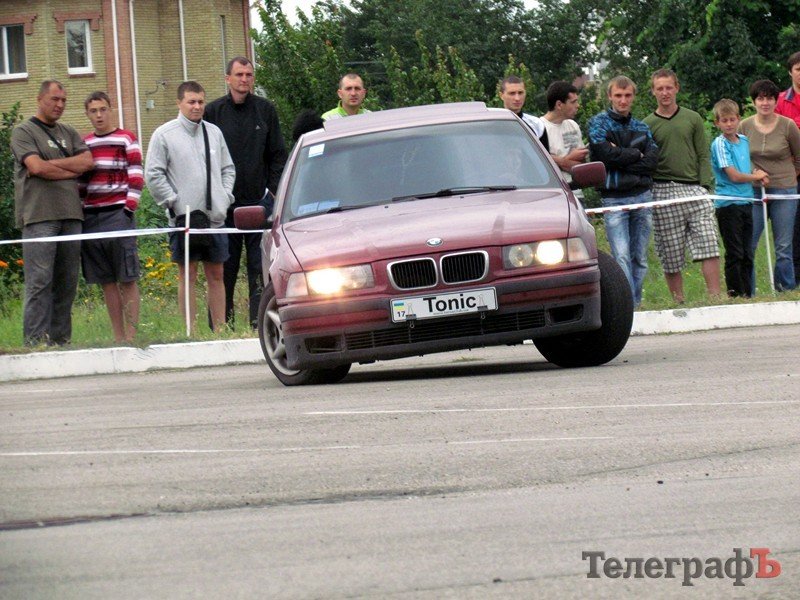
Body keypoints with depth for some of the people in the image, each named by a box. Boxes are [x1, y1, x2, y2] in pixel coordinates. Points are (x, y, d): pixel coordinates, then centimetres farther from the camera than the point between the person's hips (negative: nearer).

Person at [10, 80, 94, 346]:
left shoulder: (68, 133, 20)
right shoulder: (24, 132, 3)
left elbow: (88, 162, 6)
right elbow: (36, 167, -11)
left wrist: (52, 164, -5)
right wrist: (72, 171, -1)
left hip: (70, 214, 6)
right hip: (39, 215, -6)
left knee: (67, 282, 5)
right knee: (39, 282, -11)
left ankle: (60, 341, 9)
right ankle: (35, 341, -12)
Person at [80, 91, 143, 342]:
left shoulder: (126, 140, 2)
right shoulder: (84, 144, 16)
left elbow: (136, 178, -3)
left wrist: (129, 209, -11)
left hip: (118, 215, -5)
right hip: (91, 217, 5)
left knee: (127, 280, -5)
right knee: (106, 282, 5)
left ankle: (131, 336, -6)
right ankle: (118, 337, 9)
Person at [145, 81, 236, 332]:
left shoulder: (213, 132, 12)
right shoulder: (164, 135, -2)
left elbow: (228, 168, 20)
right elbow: (153, 175, -5)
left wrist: (225, 197, 6)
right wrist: (175, 203, -10)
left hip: (215, 216, 4)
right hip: (184, 217, -4)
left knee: (216, 275, 7)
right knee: (188, 277, -1)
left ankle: (220, 330, 10)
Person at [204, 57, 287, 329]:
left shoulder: (265, 110, 9)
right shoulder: (213, 112, 3)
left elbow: (277, 155, 12)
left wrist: (275, 190, 2)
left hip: (259, 201, 1)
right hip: (224, 204, -1)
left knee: (260, 267, -1)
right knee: (224, 269, 1)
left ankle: (260, 322, 1)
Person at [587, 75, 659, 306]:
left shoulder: (641, 127, 15)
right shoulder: (598, 123, 5)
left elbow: (652, 160, 1)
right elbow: (606, 153, -12)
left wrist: (622, 162, -9)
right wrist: (636, 155, -1)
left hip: (642, 196, 4)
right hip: (613, 198, -4)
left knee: (640, 257, 6)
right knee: (622, 257, -13)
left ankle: (636, 304, 13)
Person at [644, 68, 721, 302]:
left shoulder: (693, 119, 12)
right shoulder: (647, 124, 8)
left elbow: (703, 156, 10)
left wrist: (705, 185, -2)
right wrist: (647, 196, -2)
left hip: (694, 189, 1)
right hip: (664, 192, -1)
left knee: (709, 244, -10)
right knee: (671, 254, -1)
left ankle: (715, 296, -8)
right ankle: (678, 300, 6)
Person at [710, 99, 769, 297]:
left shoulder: (744, 140, 12)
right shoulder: (720, 144, -10)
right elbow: (734, 176, -16)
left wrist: (757, 174, 4)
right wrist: (756, 176, -1)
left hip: (746, 202, 7)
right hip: (728, 204, -7)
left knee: (747, 254, 9)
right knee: (735, 254, -4)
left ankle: (747, 294, 14)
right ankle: (735, 294, 1)